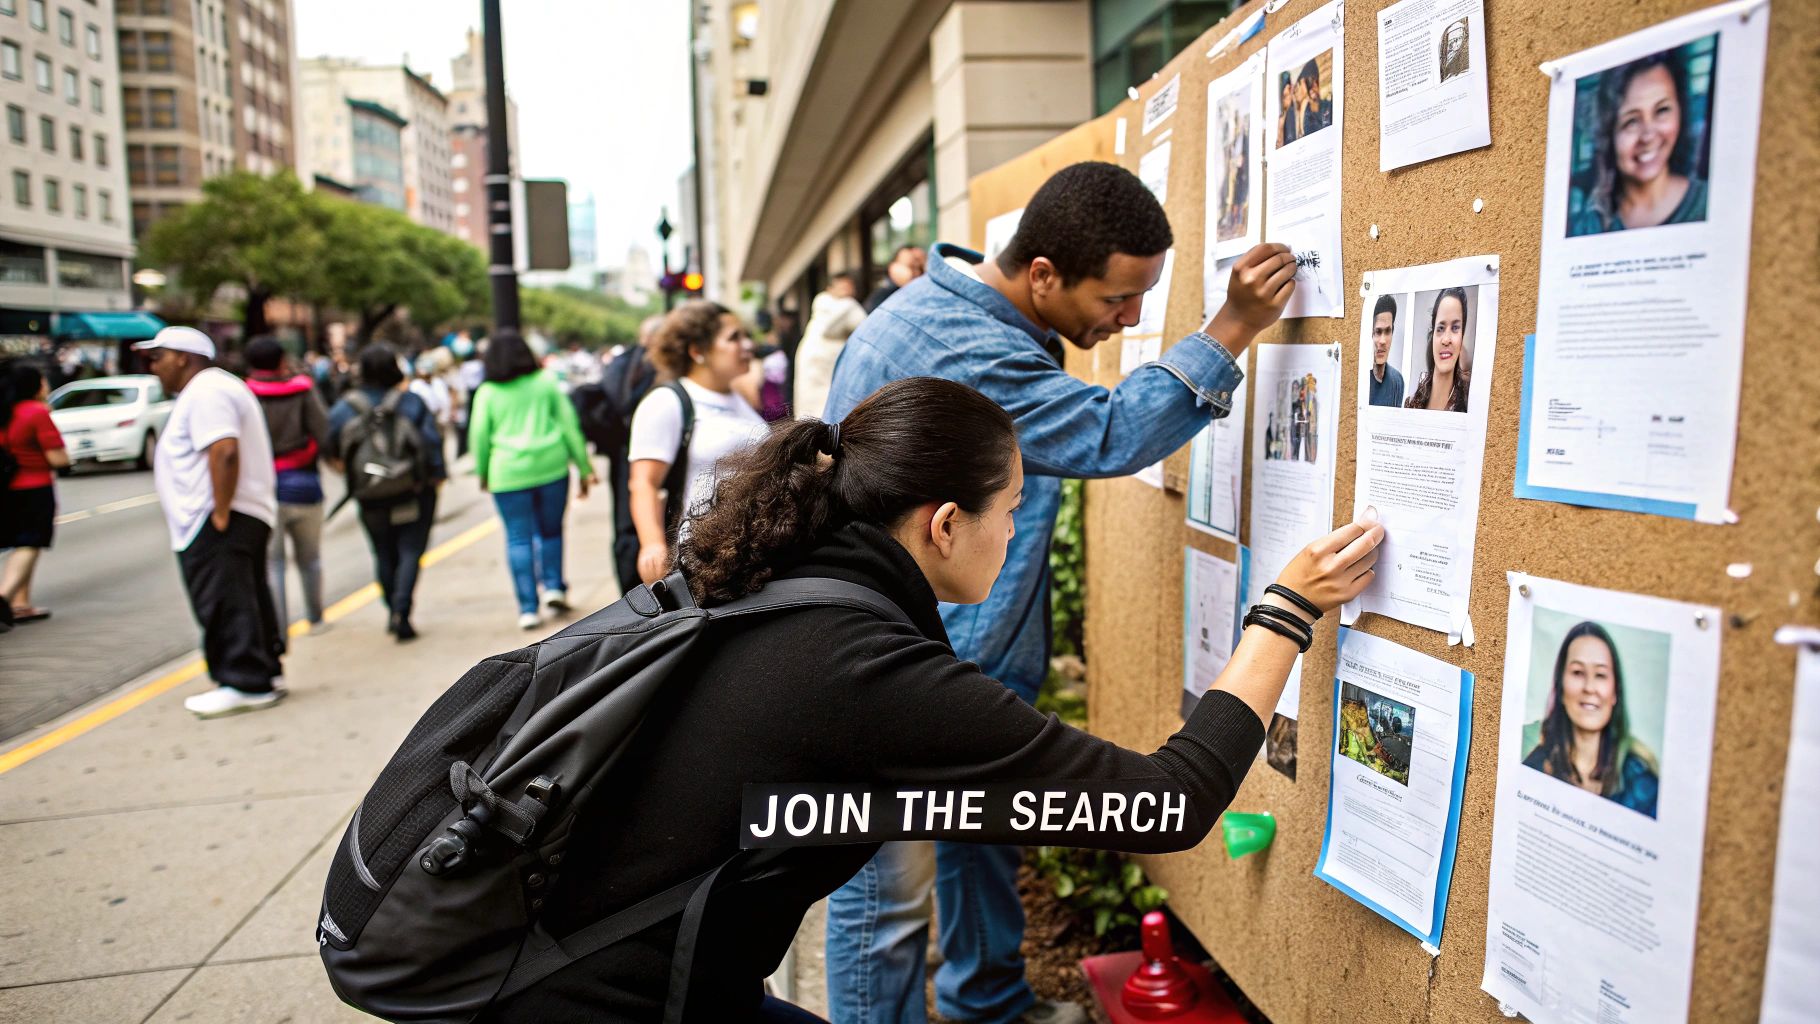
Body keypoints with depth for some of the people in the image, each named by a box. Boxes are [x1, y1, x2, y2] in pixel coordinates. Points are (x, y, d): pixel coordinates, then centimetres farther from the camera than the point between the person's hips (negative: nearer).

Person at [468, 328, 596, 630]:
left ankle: (528, 608, 2)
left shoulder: (487, 393, 1)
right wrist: (584, 468, 9)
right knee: (551, 531, 18)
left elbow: (479, 437, 4)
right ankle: (554, 586, 6)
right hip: (551, 467, 1)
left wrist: (483, 474, 19)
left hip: (508, 473, -1)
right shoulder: (546, 383, 4)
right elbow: (570, 425, 4)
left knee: (519, 539, 4)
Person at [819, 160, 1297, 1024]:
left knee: (987, 839, 24)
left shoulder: (959, 308, 6)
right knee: (890, 894, 3)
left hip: (970, 655, 11)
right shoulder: (962, 350, -29)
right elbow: (1110, 437, -30)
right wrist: (1232, 329, -24)